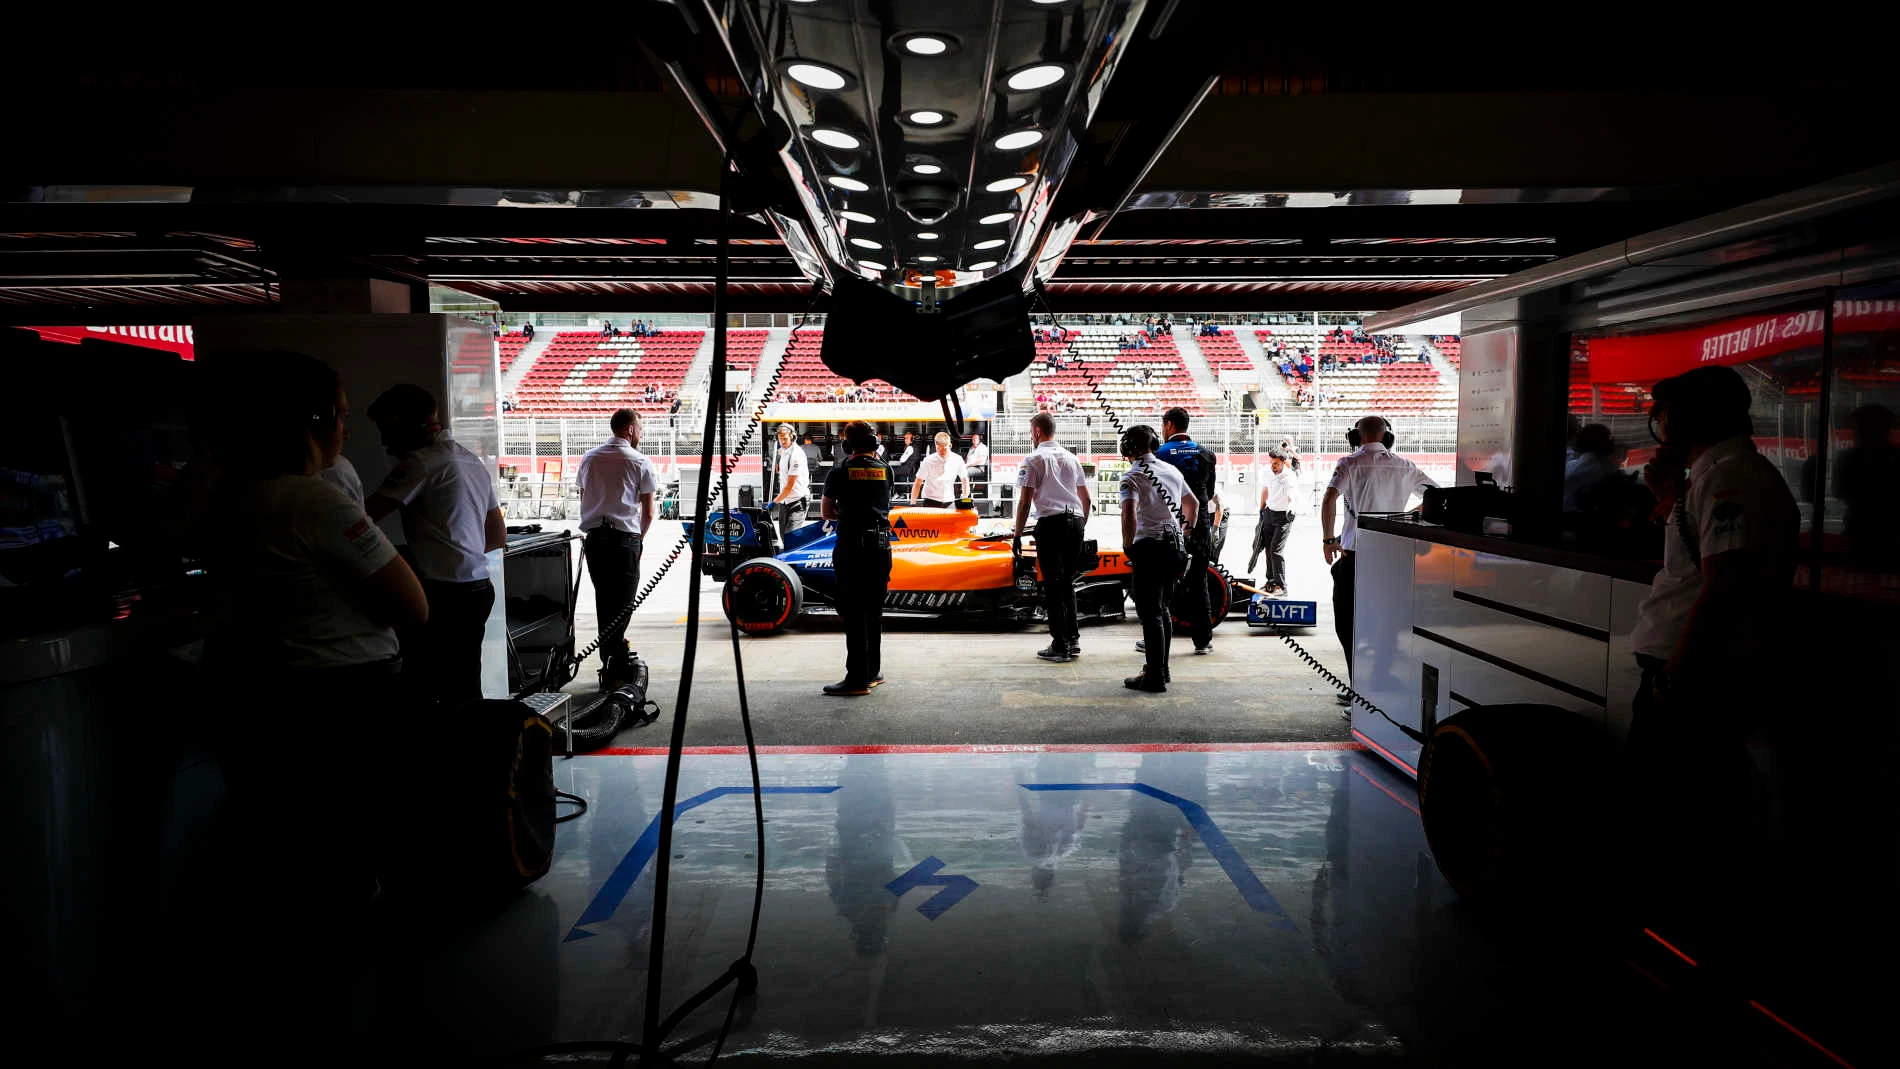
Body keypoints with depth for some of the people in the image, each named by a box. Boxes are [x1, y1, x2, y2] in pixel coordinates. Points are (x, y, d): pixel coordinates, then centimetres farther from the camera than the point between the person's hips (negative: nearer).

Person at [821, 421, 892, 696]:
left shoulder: (840, 472, -3)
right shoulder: (885, 470, 6)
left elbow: (826, 511, 2)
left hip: (851, 545, -4)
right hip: (881, 544, 4)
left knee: (853, 612, -3)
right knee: (874, 610, 14)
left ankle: (857, 678, -5)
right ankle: (873, 671, 23)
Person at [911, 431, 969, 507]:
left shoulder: (957, 460, -1)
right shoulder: (929, 461, -8)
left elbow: (965, 480, 10)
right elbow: (917, 484, -7)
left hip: (949, 501, 2)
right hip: (930, 501, -2)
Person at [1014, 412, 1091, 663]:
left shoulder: (1034, 459, -1)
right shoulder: (1071, 458, 18)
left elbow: (1025, 501, -6)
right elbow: (1086, 498, 20)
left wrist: (1017, 535, -2)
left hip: (1051, 522, -6)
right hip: (1075, 520, 6)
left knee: (1053, 585, -3)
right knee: (1068, 583, 14)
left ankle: (1060, 646, -3)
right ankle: (1073, 640, 15)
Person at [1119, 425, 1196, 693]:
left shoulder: (1132, 476, -10)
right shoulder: (1172, 470, 13)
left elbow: (1129, 514, -25)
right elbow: (1193, 503, 25)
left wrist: (1128, 547, -13)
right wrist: (1188, 529, 38)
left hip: (1149, 546, -7)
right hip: (1174, 544, 7)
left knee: (1150, 614, -3)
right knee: (1162, 609, 18)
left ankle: (1155, 678, -2)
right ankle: (1161, 668, 27)